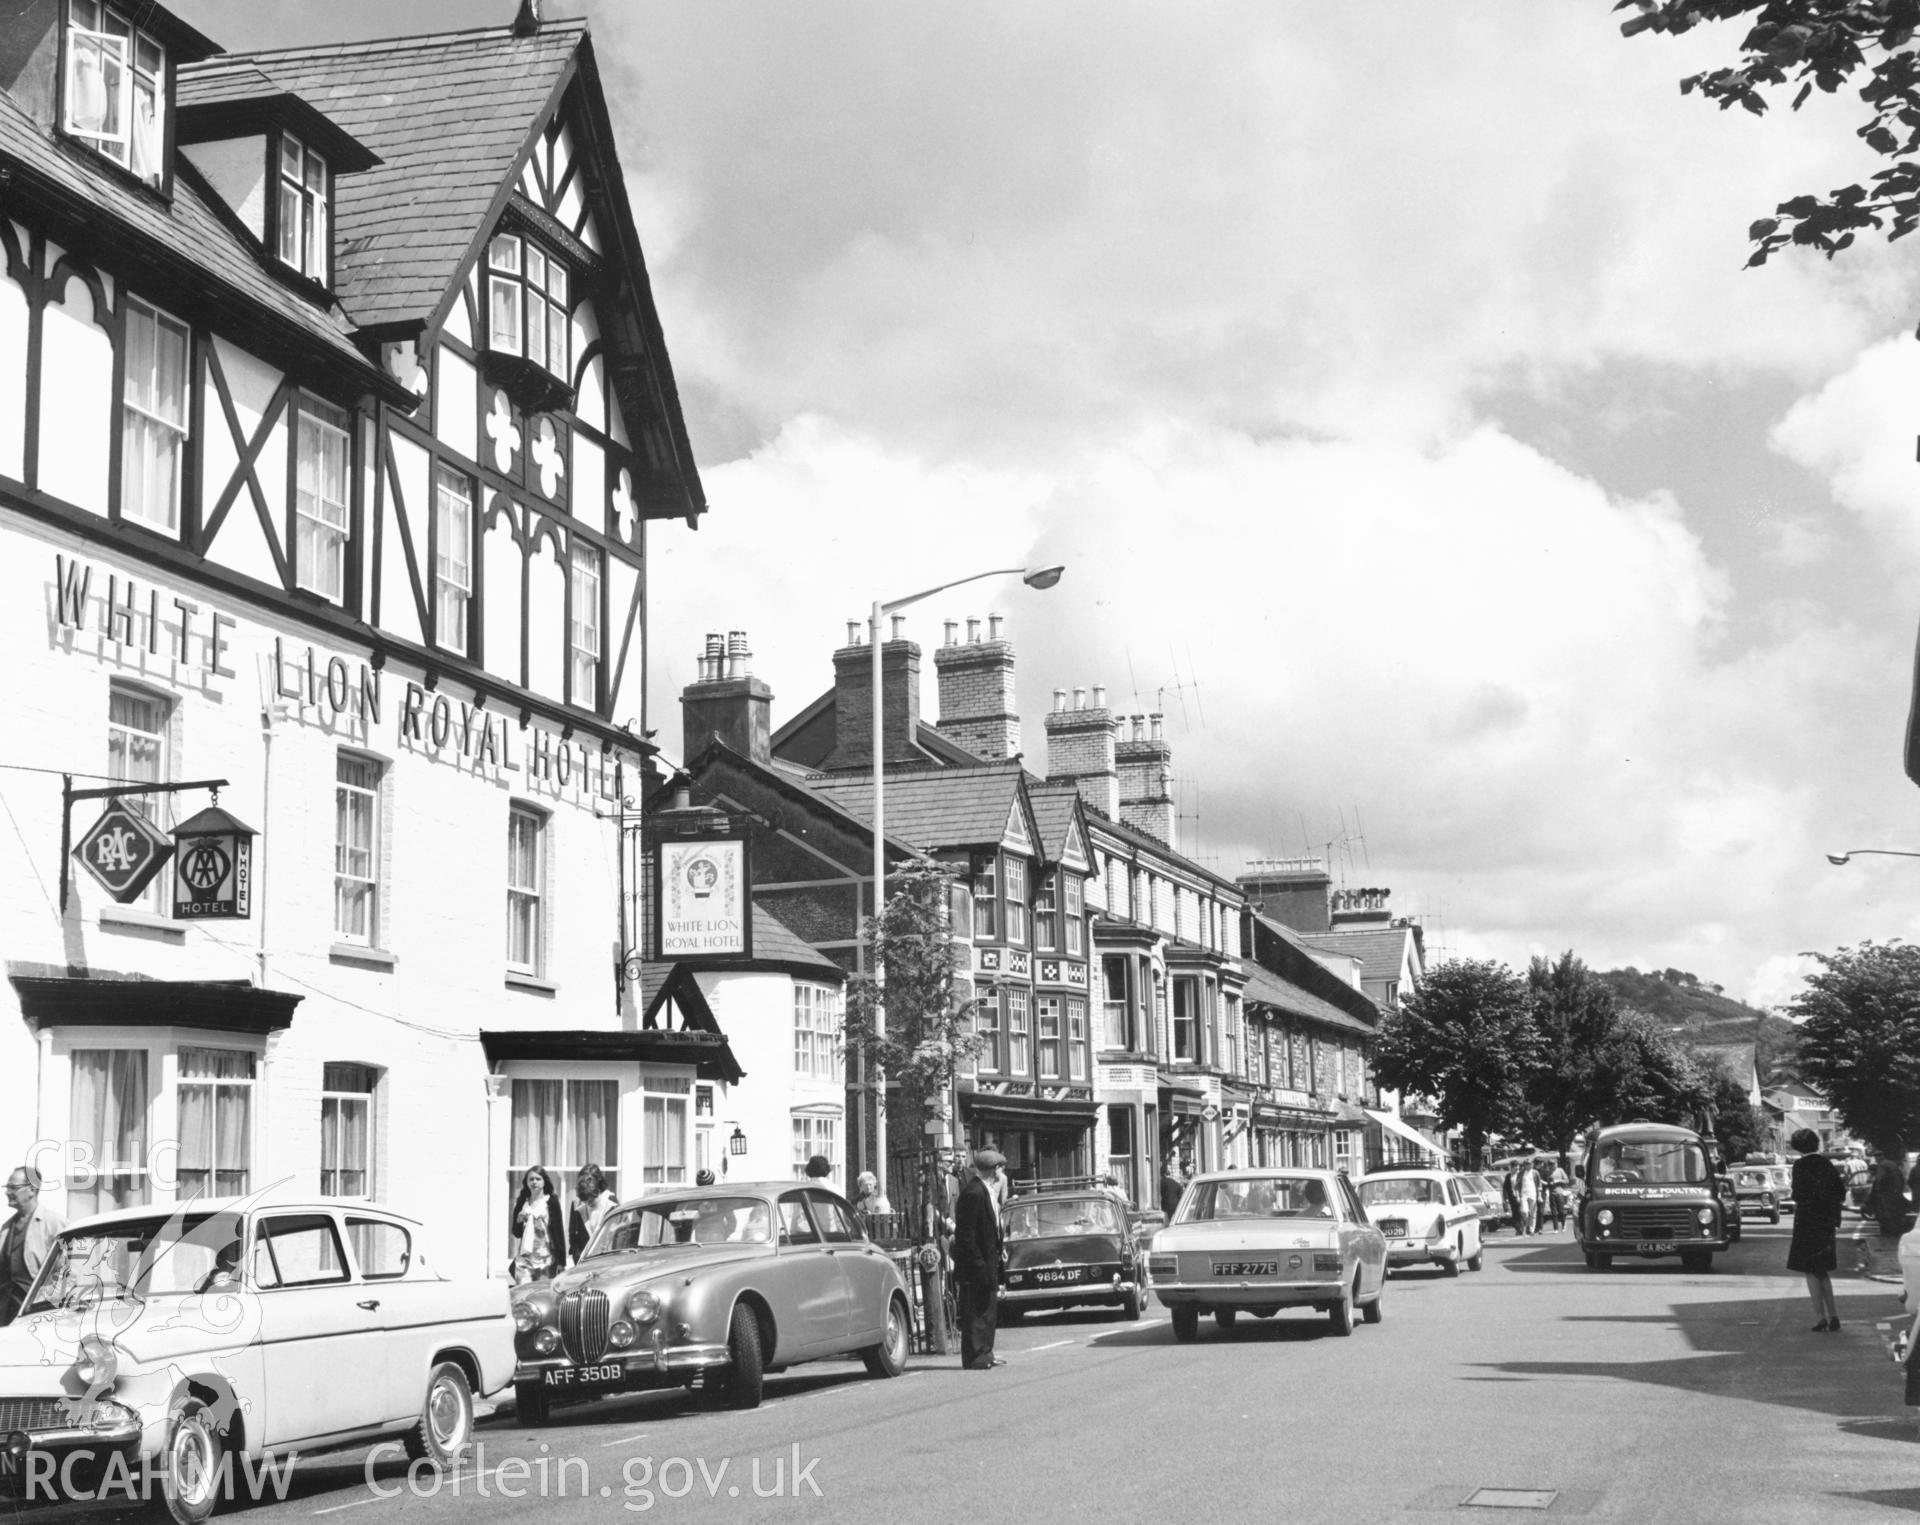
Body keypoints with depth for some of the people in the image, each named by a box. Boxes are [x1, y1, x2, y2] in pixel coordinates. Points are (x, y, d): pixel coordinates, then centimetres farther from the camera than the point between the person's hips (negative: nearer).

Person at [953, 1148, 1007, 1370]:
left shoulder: (985, 1191, 12)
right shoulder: (973, 1193, -19)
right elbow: (965, 1235, -21)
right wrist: (979, 1264, -21)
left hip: (987, 1262, 10)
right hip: (975, 1267, -10)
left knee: (989, 1308, 15)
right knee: (975, 1311, -4)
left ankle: (985, 1353, 23)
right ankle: (975, 1357, 1)